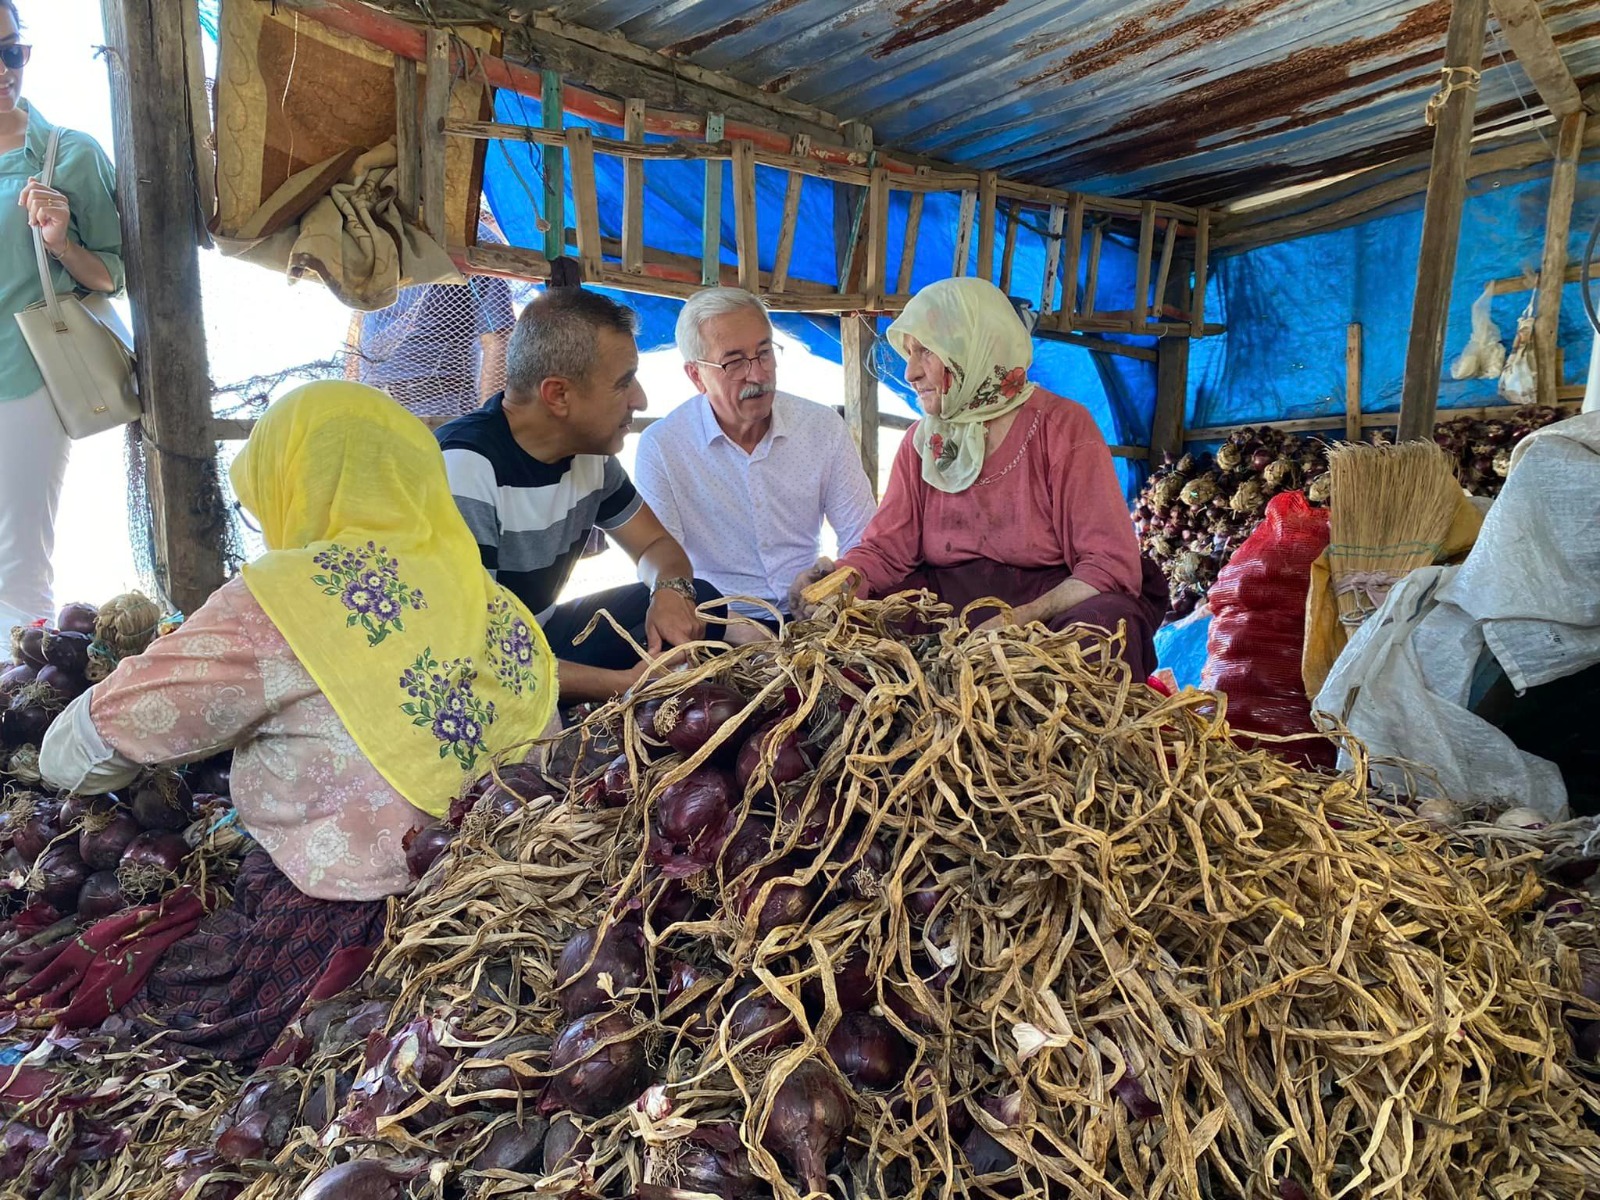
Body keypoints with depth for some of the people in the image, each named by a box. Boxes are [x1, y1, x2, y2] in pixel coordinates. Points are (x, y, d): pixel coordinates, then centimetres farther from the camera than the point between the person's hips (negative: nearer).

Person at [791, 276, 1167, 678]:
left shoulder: (1062, 427, -5)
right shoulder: (920, 442, 12)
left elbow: (1114, 565, -11)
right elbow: (884, 550, 7)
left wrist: (1022, 617, -25)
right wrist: (845, 577, -16)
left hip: (1057, 608, -3)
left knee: (1101, 623, -36)